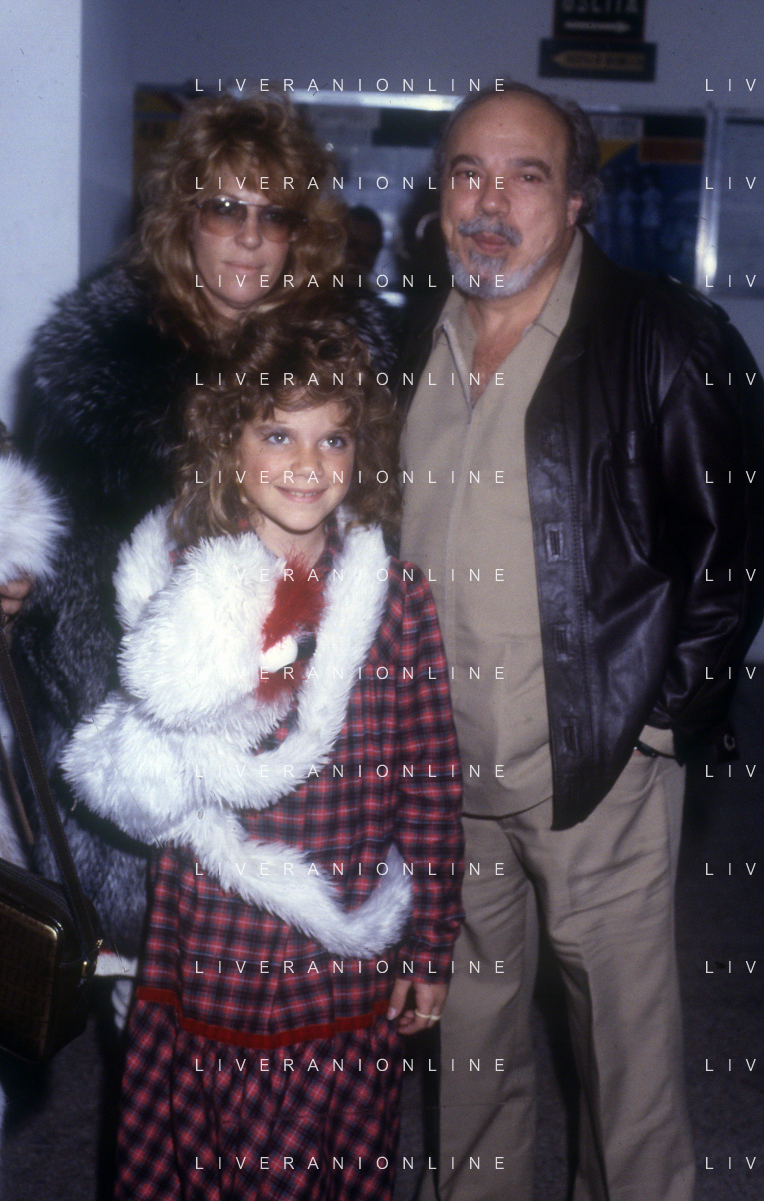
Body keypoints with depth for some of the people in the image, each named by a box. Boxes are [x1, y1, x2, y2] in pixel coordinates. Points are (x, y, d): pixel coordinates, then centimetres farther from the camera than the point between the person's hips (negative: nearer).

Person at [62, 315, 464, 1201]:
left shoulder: (396, 600, -4)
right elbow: (130, 793, -6)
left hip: (349, 974, 0)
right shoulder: (179, 593, -4)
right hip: (209, 961, 1)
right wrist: (187, 719, -25)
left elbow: (432, 786, 0)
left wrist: (430, 949, 3)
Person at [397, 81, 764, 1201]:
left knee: (626, 1022, 8)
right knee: (471, 1023, 18)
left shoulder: (667, 338, -7)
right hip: (445, 768, 5)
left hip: (600, 768, -4)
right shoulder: (411, 353, 8)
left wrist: (669, 710, -9)